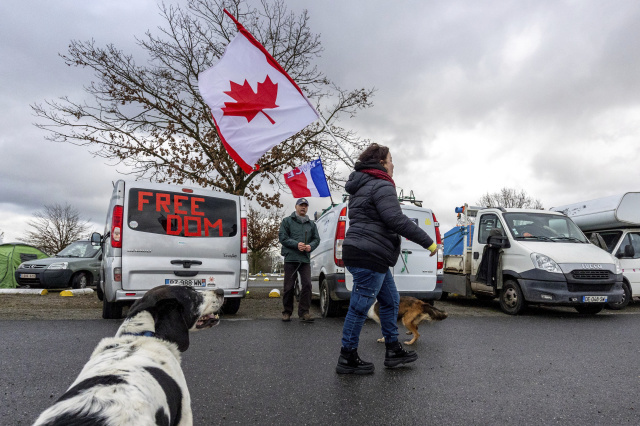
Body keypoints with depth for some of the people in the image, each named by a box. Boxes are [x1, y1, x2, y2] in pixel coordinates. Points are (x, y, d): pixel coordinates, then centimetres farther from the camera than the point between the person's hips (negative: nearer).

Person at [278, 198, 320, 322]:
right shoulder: (287, 221, 8)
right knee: (289, 286, 2)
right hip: (290, 258, -2)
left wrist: (310, 246, -8)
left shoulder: (311, 224, 19)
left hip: (305, 259, 3)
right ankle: (287, 312, 15)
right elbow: (282, 237, -1)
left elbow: (316, 239, 14)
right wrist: (296, 244, -15)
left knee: (307, 285, -7)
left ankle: (304, 312, 2)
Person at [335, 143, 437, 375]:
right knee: (359, 307, -1)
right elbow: (396, 219, -23)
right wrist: (428, 242, -18)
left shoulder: (361, 187, 20)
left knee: (390, 301, 18)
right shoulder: (382, 186, -12)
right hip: (369, 257, -11)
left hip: (363, 253, 11)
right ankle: (347, 359, 11)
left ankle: (393, 351, 27)